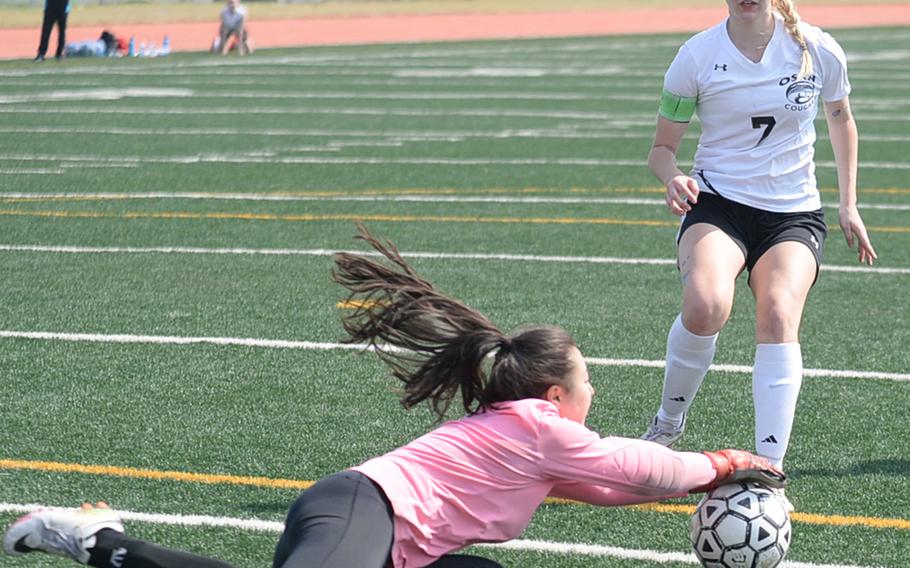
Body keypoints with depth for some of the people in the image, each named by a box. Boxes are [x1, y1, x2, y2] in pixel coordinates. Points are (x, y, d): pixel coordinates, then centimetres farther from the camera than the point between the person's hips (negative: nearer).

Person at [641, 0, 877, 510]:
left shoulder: (818, 51, -2)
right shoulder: (698, 56, -5)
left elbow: (841, 118, 18)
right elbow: (663, 147, 5)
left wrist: (849, 205, 16)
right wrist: (674, 177, -19)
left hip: (795, 213, 1)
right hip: (718, 203, -1)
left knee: (778, 315, -28)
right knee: (705, 306, -32)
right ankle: (669, 422, -4)